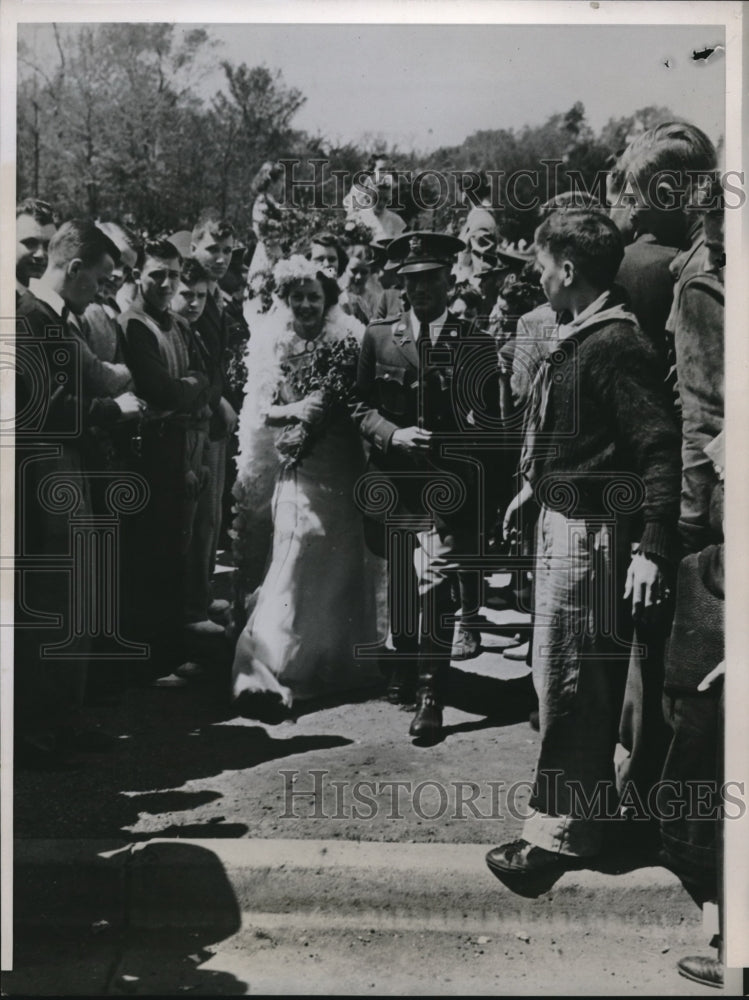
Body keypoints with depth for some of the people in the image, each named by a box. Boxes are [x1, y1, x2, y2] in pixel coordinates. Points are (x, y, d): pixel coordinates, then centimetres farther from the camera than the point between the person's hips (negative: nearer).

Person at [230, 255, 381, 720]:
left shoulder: (350, 339, 2)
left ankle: (344, 661, 27)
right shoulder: (270, 344, 2)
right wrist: (292, 410, -13)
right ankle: (262, 671, 6)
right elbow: (257, 412, 2)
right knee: (297, 569, -4)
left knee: (344, 566, 8)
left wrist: (338, 405, -14)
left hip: (346, 469, 1)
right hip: (299, 471, -1)